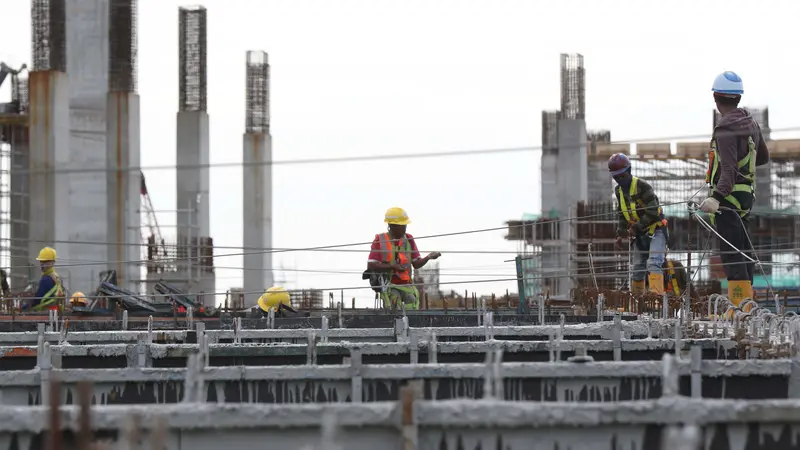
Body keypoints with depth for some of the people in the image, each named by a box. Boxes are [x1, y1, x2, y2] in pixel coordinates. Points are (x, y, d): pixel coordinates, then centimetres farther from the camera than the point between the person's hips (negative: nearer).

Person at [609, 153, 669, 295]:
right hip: (639, 235, 8)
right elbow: (622, 215, 18)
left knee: (653, 263, -25)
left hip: (655, 231, -8)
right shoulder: (619, 190, 7)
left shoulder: (642, 186, -18)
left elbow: (653, 212, -22)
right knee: (637, 269, 10)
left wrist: (636, 227, -22)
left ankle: (657, 294, -35)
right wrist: (620, 234, 7)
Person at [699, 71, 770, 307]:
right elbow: (764, 157, 25)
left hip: (727, 197, -9)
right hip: (747, 195, 9)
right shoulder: (751, 123, 10)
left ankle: (741, 306, -16)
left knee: (731, 253, -11)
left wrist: (717, 197, -36)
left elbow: (729, 170, -26)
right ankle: (746, 299, 20)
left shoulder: (726, 128, -17)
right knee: (743, 251, 15)